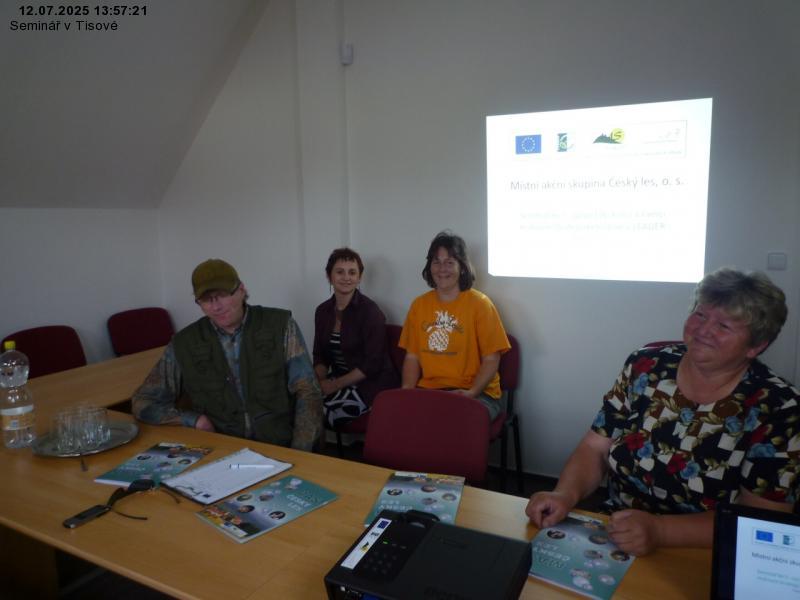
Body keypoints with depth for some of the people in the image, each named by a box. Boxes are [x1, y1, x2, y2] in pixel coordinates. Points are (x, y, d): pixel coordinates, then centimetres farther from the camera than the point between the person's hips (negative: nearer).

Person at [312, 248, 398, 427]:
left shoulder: (370, 311, -12)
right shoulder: (323, 311, 6)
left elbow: (372, 364, -16)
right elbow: (320, 355, 10)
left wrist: (336, 384, -18)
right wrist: (321, 381, -10)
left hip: (371, 383, -5)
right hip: (339, 379, 6)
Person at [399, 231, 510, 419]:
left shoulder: (480, 304, -3)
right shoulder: (419, 305, 10)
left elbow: (491, 360, -4)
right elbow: (412, 357, 11)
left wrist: (471, 393, -18)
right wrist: (407, 389, -7)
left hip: (477, 393, -3)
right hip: (427, 390, 4)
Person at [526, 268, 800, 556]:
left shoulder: (777, 409, -10)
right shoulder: (646, 367, -2)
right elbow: (595, 447, 0)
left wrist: (659, 530, -26)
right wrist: (565, 495, -19)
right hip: (615, 536, 3)